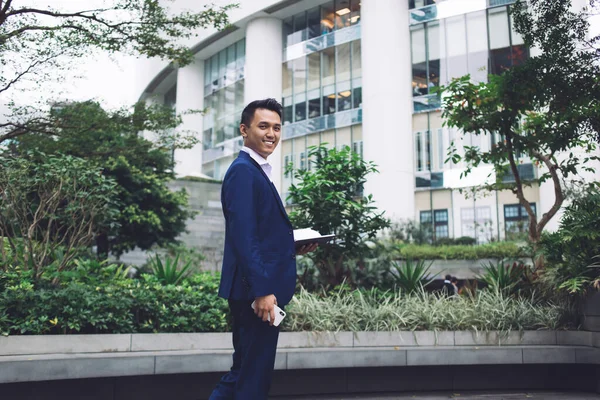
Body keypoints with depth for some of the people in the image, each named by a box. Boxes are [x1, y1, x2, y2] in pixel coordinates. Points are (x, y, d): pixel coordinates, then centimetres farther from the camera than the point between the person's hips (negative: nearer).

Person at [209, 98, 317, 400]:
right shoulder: (243, 171, -13)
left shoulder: (256, 171, 17)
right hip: (256, 293, -10)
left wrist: (292, 248, 7)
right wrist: (262, 292, -23)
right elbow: (243, 236, -22)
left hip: (259, 290, 10)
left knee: (244, 370, 18)